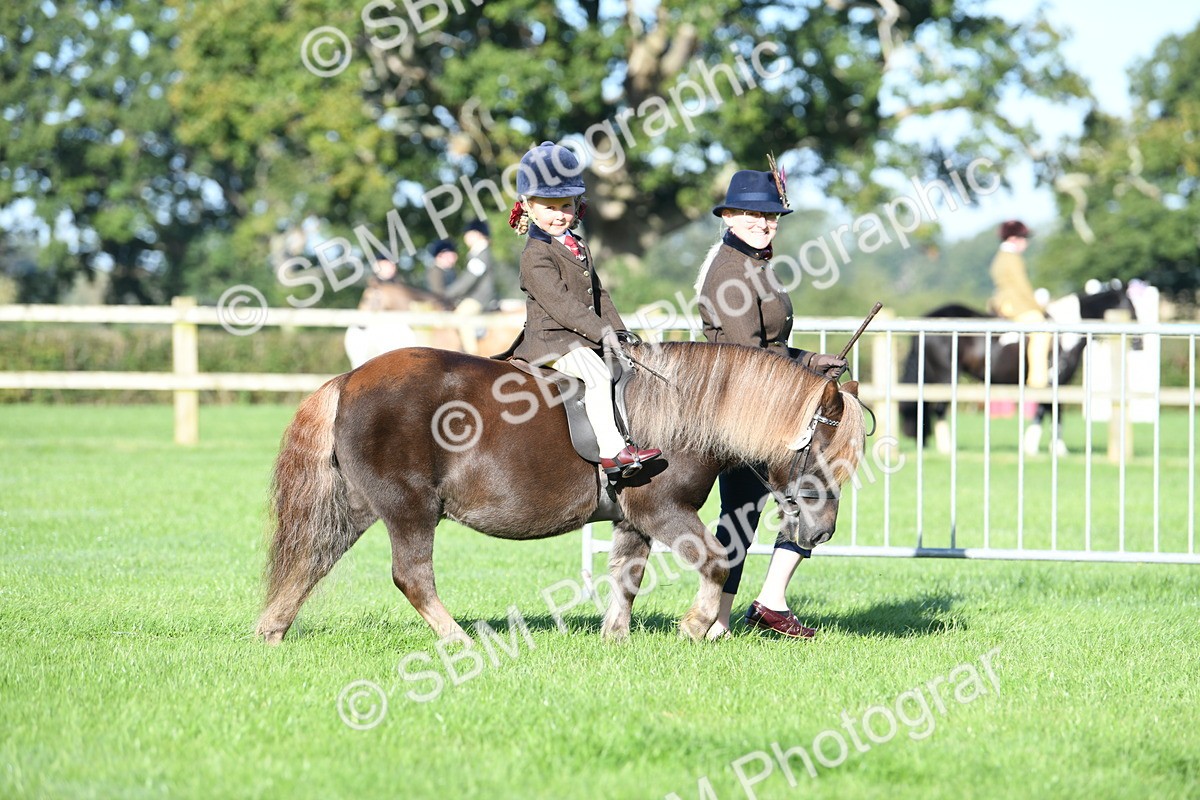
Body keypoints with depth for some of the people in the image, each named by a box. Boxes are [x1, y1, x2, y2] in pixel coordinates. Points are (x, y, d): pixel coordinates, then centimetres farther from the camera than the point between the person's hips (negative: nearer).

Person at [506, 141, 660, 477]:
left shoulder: (578, 249, 18)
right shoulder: (535, 257, -13)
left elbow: (597, 293, 22)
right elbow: (560, 302, -21)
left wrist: (617, 329, 10)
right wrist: (601, 331, -24)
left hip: (582, 338, 10)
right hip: (551, 340, -10)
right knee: (597, 373, -29)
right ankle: (611, 450, -33)